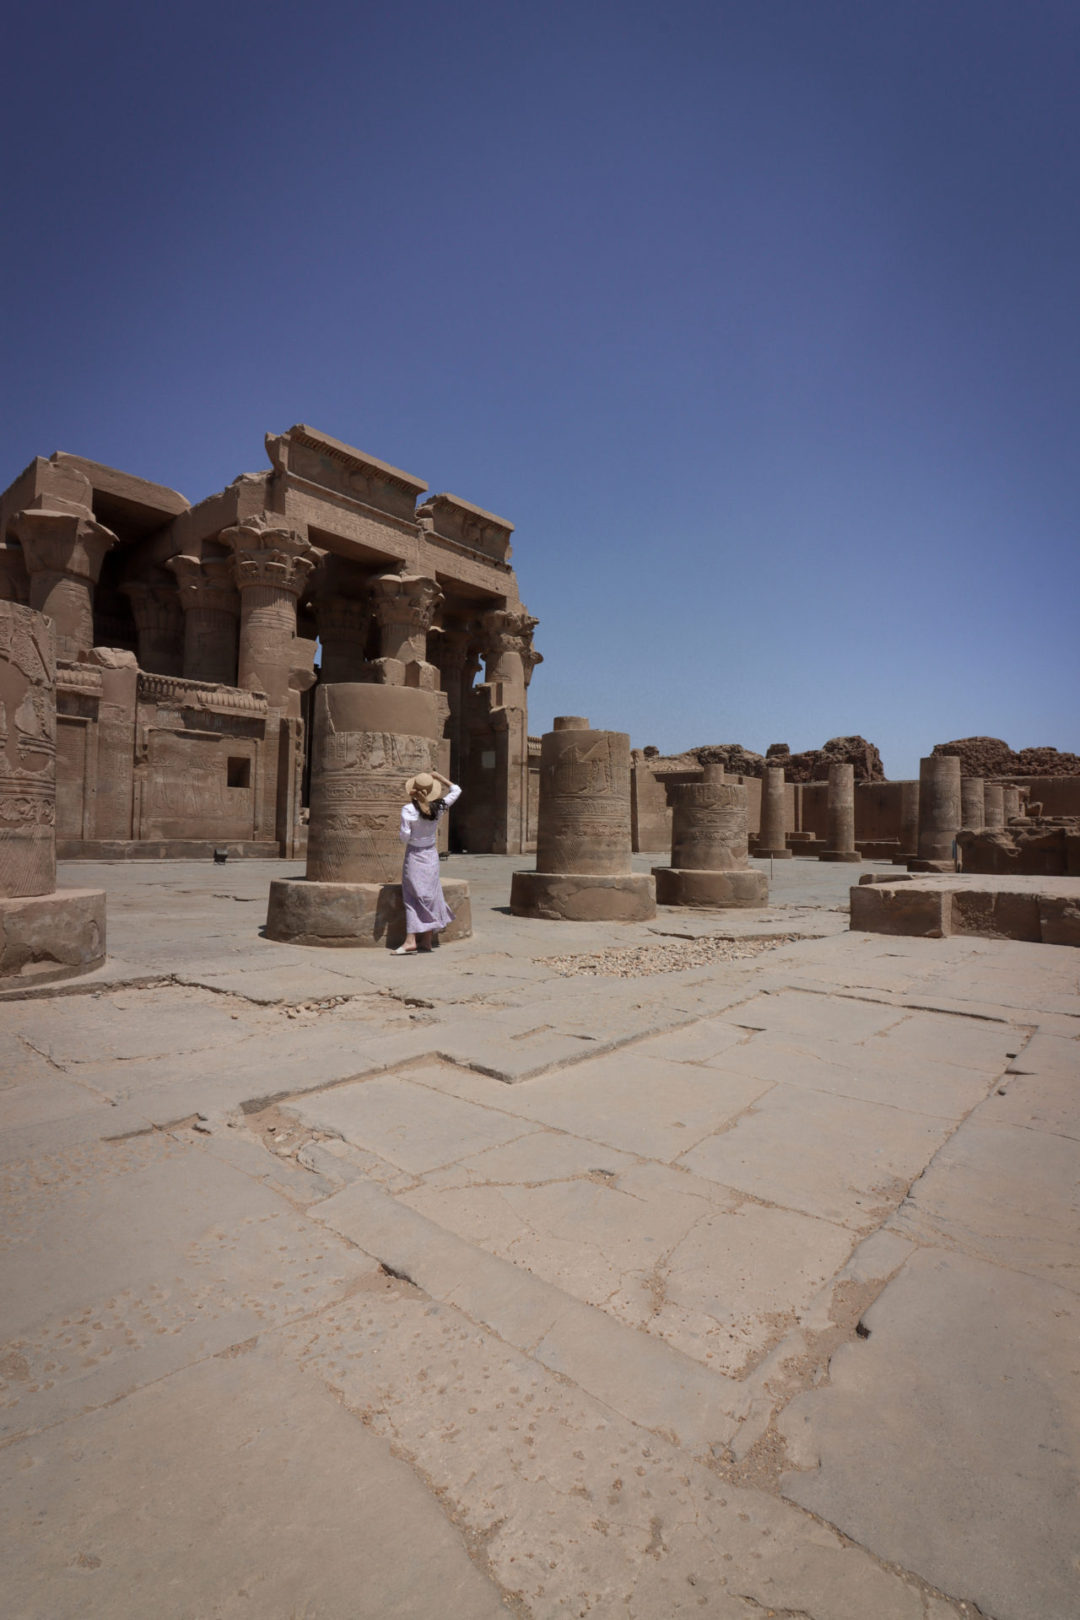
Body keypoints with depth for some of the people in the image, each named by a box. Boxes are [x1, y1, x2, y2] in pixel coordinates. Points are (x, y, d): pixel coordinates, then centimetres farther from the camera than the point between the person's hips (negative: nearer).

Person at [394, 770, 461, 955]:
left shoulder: (408, 809, -16)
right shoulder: (438, 807, -5)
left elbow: (405, 837, -15)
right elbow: (456, 790, 12)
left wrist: (405, 841, 5)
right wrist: (439, 777, 11)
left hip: (414, 855, -4)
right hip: (431, 854, 4)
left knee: (413, 898, 0)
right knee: (429, 896, 11)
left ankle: (411, 941, -7)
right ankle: (427, 939, 18)